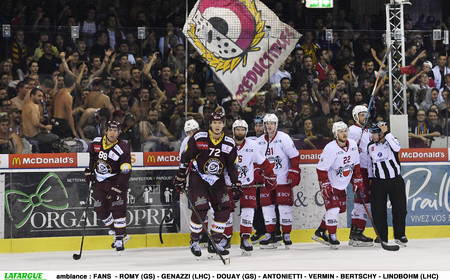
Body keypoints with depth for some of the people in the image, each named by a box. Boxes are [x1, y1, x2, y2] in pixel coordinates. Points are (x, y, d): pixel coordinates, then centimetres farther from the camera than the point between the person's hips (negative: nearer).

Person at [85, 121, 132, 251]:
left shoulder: (123, 148, -17)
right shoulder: (96, 143, -4)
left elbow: (126, 172, -18)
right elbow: (89, 158, 15)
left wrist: (117, 187, -24)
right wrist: (89, 173, 7)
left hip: (116, 181, -5)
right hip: (99, 181, 5)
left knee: (118, 208, -15)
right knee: (100, 210, 3)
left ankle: (120, 239, -9)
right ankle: (120, 234, 18)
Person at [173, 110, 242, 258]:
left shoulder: (229, 143, -2)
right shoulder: (198, 138, -13)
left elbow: (232, 166, 6)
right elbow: (185, 158, -4)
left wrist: (236, 186, 2)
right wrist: (180, 178, -2)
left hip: (218, 180, 4)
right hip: (198, 178, -4)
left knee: (224, 210, -5)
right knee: (200, 210, -13)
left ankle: (215, 243, 8)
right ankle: (194, 242, 9)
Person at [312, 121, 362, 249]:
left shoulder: (353, 145, -4)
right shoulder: (330, 148, -24)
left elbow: (356, 164, 9)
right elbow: (321, 169, -20)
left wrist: (357, 181, 7)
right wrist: (326, 186, -24)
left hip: (342, 185, 7)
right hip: (330, 184, -7)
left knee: (341, 209, 12)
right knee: (333, 208, -15)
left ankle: (320, 232, 24)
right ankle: (332, 237, -3)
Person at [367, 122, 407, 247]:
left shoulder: (390, 141, -7)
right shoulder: (370, 146, 3)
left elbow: (397, 148, -31)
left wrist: (386, 133, -30)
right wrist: (370, 177, 14)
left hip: (396, 181, -3)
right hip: (379, 182, 3)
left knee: (399, 208, 0)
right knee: (378, 210, 0)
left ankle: (400, 235, 14)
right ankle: (382, 237, 11)